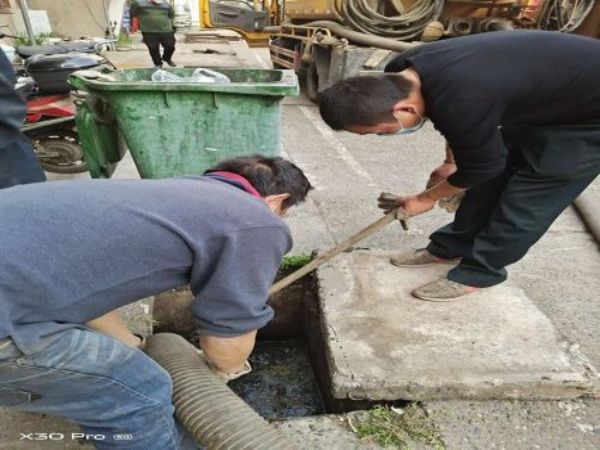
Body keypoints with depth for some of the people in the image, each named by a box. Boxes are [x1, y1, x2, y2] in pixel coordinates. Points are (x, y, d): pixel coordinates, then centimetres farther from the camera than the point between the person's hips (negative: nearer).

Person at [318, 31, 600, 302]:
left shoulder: (463, 103, -41)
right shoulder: (402, 73, -13)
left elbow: (482, 167, -21)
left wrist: (426, 198, -7)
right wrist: (451, 162, 14)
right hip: (542, 100, 8)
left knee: (527, 197, -4)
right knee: (493, 182, 12)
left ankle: (479, 271, 12)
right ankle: (448, 248, 25)